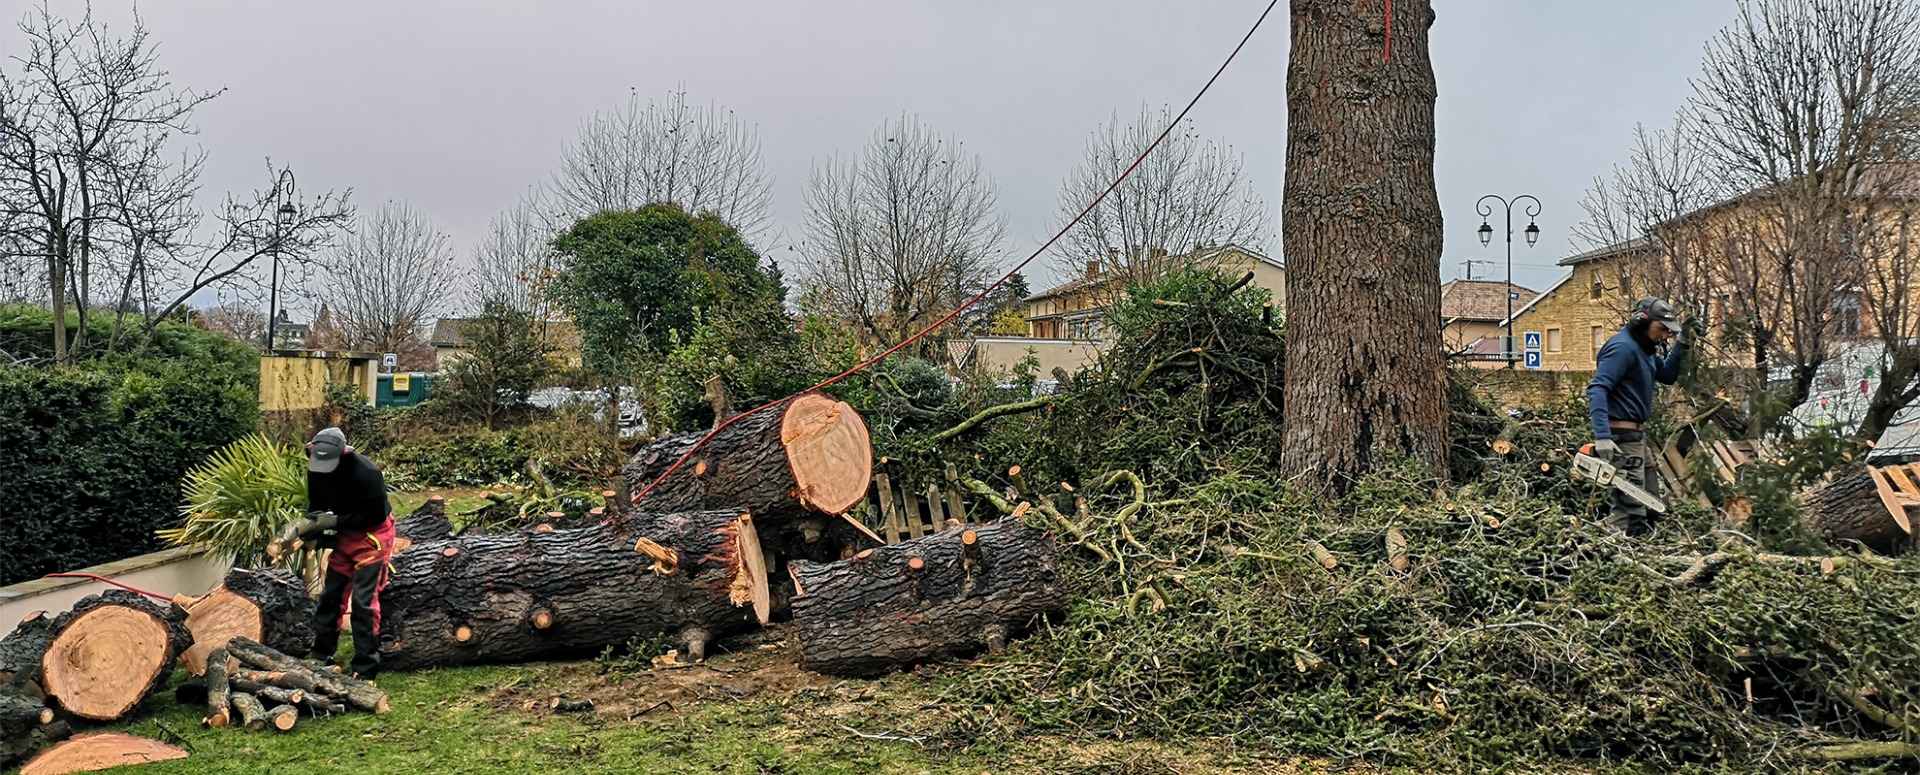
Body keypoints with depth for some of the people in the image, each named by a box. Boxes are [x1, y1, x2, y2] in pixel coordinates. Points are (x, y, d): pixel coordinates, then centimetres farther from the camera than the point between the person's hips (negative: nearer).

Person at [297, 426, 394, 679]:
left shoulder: (365, 472, -30)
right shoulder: (316, 469, -8)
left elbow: (376, 515, -24)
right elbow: (316, 504, 6)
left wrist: (335, 521, -25)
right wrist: (311, 524, -14)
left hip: (371, 535, -7)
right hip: (343, 534, 7)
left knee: (364, 601, -10)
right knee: (330, 595, 12)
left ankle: (365, 669, -5)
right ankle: (321, 655, 25)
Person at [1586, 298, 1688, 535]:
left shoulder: (1646, 350, 14)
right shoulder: (1622, 347, -16)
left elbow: (1667, 376, 23)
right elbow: (1597, 390, -25)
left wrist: (1680, 345, 7)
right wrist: (1602, 437, -34)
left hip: (1637, 434, 11)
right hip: (1622, 435, -11)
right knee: (1631, 509, -11)